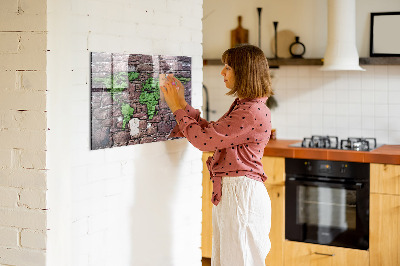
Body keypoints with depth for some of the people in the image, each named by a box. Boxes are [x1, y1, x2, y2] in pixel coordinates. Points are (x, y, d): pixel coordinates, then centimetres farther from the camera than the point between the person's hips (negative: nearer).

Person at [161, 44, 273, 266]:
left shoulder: (253, 112, -20)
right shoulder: (242, 106, 14)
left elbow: (204, 139, -19)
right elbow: (210, 132, 17)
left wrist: (178, 108, -7)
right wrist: (182, 104, 13)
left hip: (241, 193, -10)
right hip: (228, 192, 10)